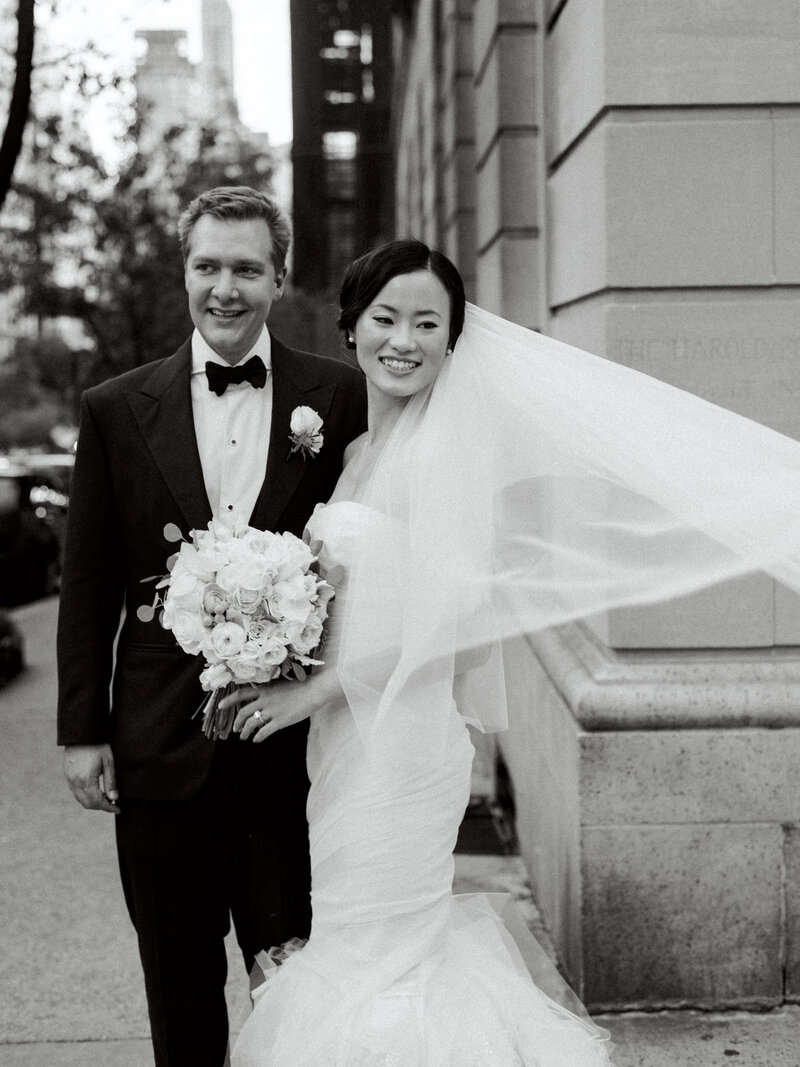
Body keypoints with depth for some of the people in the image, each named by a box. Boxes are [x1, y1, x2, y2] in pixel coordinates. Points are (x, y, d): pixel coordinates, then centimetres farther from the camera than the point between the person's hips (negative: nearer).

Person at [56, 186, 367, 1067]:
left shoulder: (339, 397, 1)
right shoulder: (116, 409, 3)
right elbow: (87, 585, 4)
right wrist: (82, 730, 1)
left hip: (296, 740, -1)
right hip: (161, 747, 1)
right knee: (180, 996, 14)